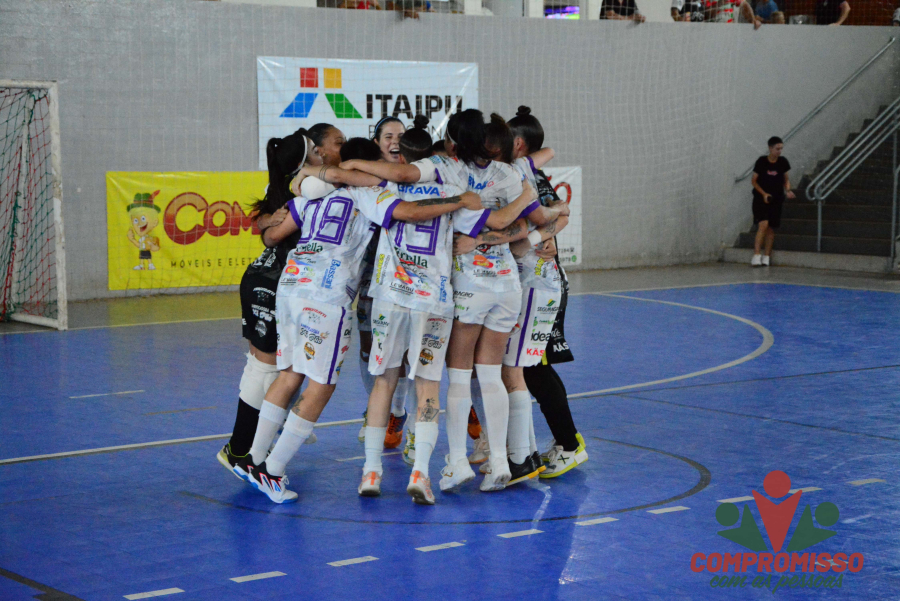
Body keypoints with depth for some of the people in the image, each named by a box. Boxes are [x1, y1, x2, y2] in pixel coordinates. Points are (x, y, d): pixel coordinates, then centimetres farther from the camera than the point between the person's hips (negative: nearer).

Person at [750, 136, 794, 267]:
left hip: (776, 199, 3)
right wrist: (764, 194, -14)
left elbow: (786, 179, 14)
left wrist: (788, 190, -5)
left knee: (771, 228, 4)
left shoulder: (783, 162, 2)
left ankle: (766, 257, 13)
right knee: (763, 224, -18)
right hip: (761, 198, -3)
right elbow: (754, 181, -2)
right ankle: (756, 255, -17)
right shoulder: (761, 161, -7)